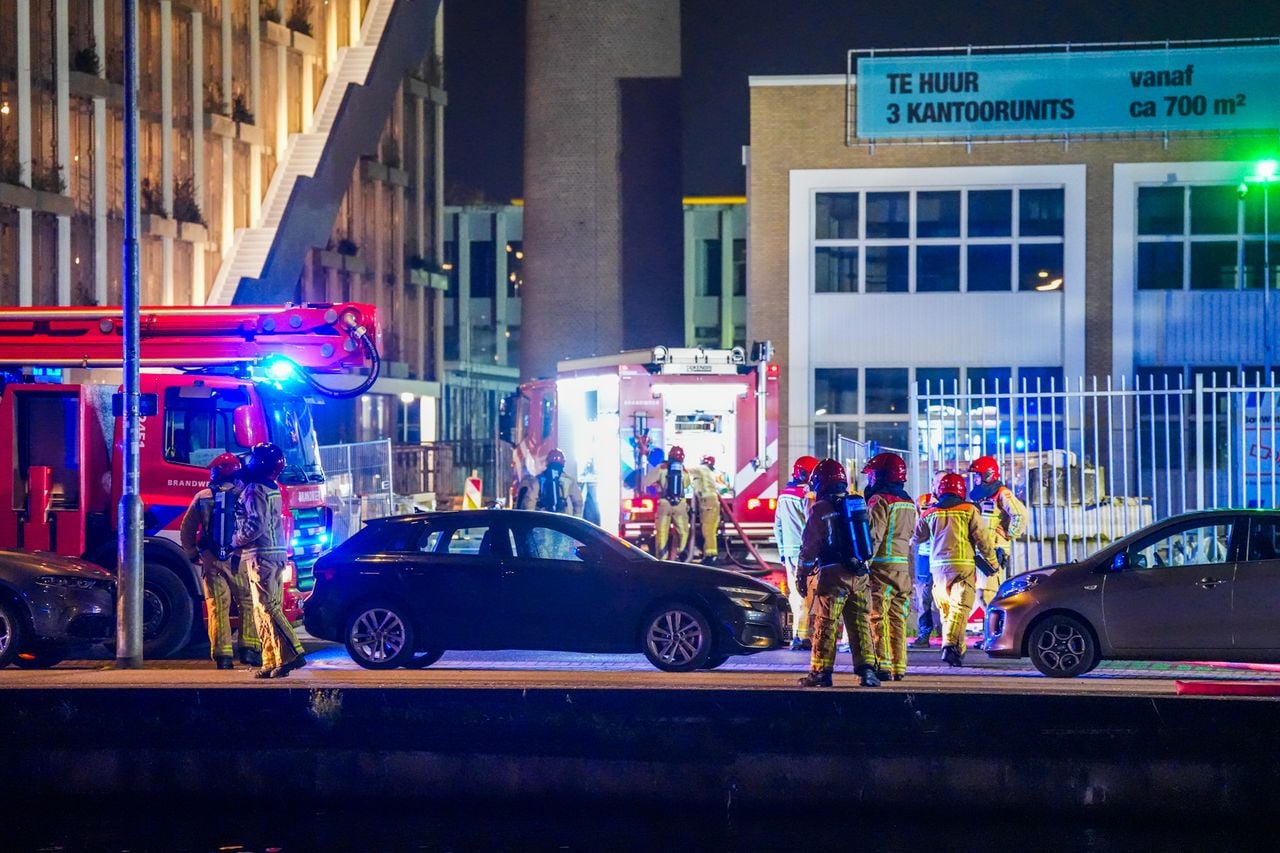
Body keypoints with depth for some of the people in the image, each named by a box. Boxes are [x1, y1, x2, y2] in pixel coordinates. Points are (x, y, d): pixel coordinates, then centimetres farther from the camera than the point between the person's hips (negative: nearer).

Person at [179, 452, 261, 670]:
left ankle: (222, 655, 1)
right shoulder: (242, 495, -3)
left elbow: (186, 530, 6)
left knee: (218, 608, 4)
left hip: (211, 560, 2)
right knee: (248, 604, 9)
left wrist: (192, 554, 19)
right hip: (237, 559, -1)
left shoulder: (202, 497, 2)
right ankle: (249, 648, 0)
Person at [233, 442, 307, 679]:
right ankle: (272, 662, 8)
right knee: (270, 609, 9)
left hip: (261, 555, -9)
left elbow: (256, 526, -20)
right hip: (277, 553, 9)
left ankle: (291, 654, -20)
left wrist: (234, 541, -6)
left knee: (267, 608, -12)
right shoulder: (272, 489, 17)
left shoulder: (254, 490, -12)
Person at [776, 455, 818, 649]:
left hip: (789, 551, 8)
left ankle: (798, 634, 18)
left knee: (794, 592, 13)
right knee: (805, 594, -7)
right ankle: (800, 636, -10)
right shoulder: (806, 495, -14)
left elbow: (778, 525, 18)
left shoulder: (783, 495, 13)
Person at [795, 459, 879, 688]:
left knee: (825, 624, 0)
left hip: (833, 574, -6)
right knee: (860, 623, 8)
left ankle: (821, 671, 0)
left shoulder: (821, 509, -8)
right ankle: (866, 669, 2)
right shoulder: (859, 504, 10)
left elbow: (809, 546, -6)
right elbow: (869, 539, 15)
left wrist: (802, 574, 2)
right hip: (860, 573, 6)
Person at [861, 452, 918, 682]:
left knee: (878, 617, -6)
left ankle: (883, 665, -11)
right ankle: (899, 666, 10)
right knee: (898, 618, 10)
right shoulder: (909, 503, 16)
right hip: (904, 565, 8)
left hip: (882, 565, -8)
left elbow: (873, 536, -16)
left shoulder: (880, 501, -10)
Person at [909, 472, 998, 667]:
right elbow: (982, 538, -1)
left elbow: (916, 537, 24)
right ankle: (951, 645, -27)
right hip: (963, 565, -4)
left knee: (945, 609, 15)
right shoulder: (969, 510, 0)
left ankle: (958, 649, 17)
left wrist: (909, 545, 47)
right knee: (960, 607, -10)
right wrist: (991, 560, 11)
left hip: (938, 566, 4)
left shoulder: (930, 513, 10)